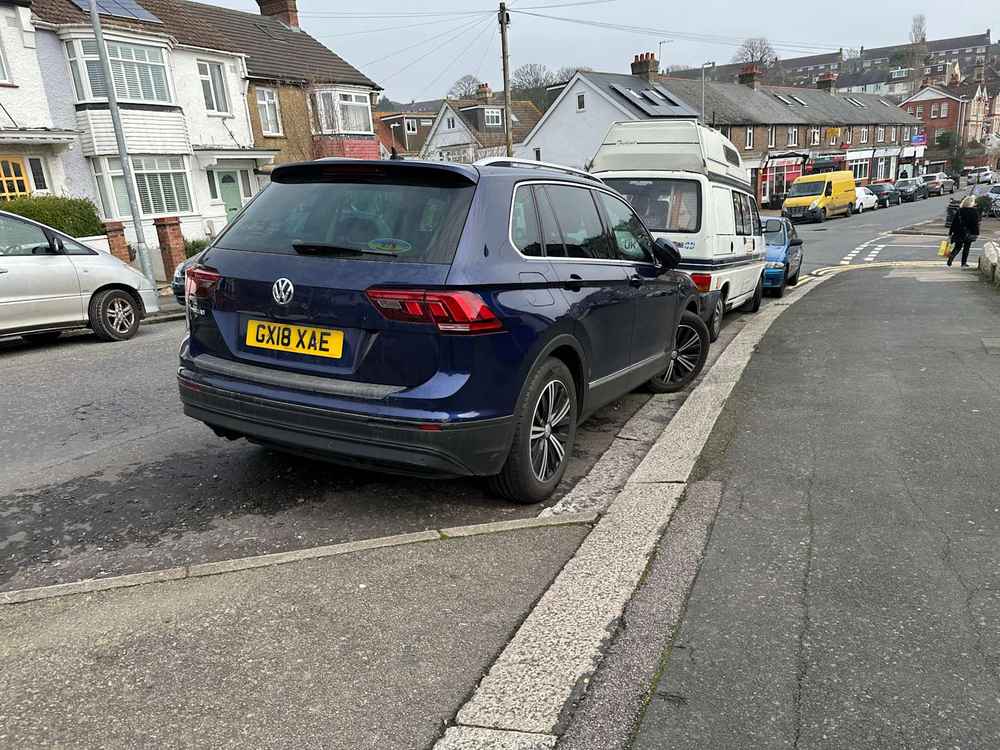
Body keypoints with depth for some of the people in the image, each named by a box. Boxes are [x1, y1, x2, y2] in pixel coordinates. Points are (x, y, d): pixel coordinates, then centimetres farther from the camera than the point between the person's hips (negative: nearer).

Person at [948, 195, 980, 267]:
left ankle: (951, 256, -14)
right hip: (969, 233, -2)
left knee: (958, 247, 11)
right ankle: (964, 263, 10)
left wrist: (950, 232, 6)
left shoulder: (959, 210, -1)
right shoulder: (975, 211, -7)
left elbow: (954, 222, 1)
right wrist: (977, 233, 1)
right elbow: (976, 223, -7)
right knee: (966, 248, 8)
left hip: (959, 232, 2)